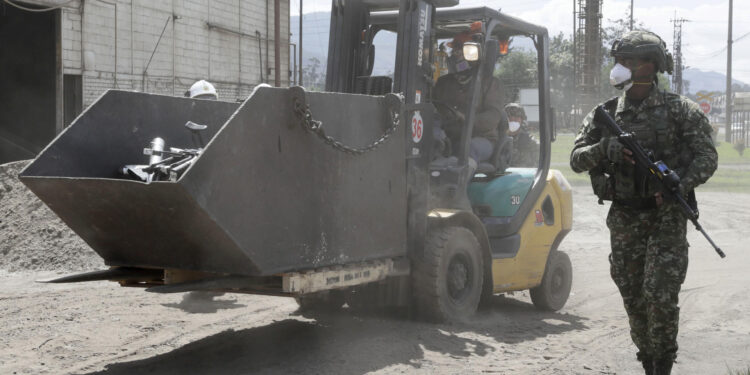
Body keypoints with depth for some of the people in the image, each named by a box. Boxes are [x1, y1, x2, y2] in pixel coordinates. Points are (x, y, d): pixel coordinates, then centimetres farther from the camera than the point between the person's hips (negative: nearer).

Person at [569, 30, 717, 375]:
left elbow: (706, 156, -4)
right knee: (632, 297, 7)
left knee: (660, 294, -11)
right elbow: (576, 159, 1)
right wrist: (605, 148, -19)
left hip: (666, 216, -3)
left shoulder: (680, 110, -2)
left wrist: (682, 186, -21)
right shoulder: (605, 114, 6)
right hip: (624, 220, 3)